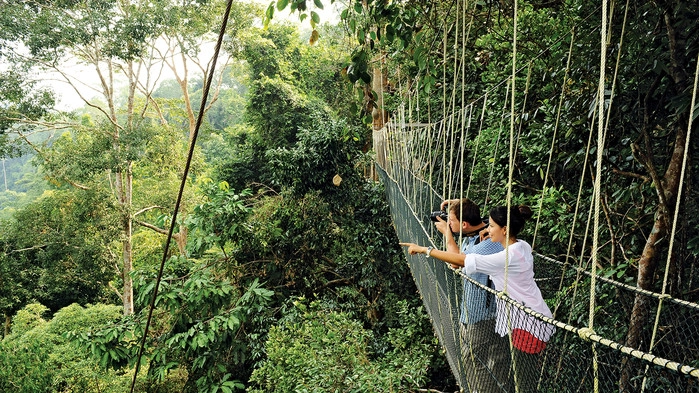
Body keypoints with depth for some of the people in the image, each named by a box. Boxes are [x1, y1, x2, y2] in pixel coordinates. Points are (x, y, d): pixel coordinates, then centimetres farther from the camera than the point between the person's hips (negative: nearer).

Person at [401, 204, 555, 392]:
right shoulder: (522, 246, 1)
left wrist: (424, 249, -23)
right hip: (526, 318, 9)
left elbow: (461, 260, -28)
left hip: (529, 324, -9)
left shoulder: (508, 258, -27)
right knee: (522, 377, 19)